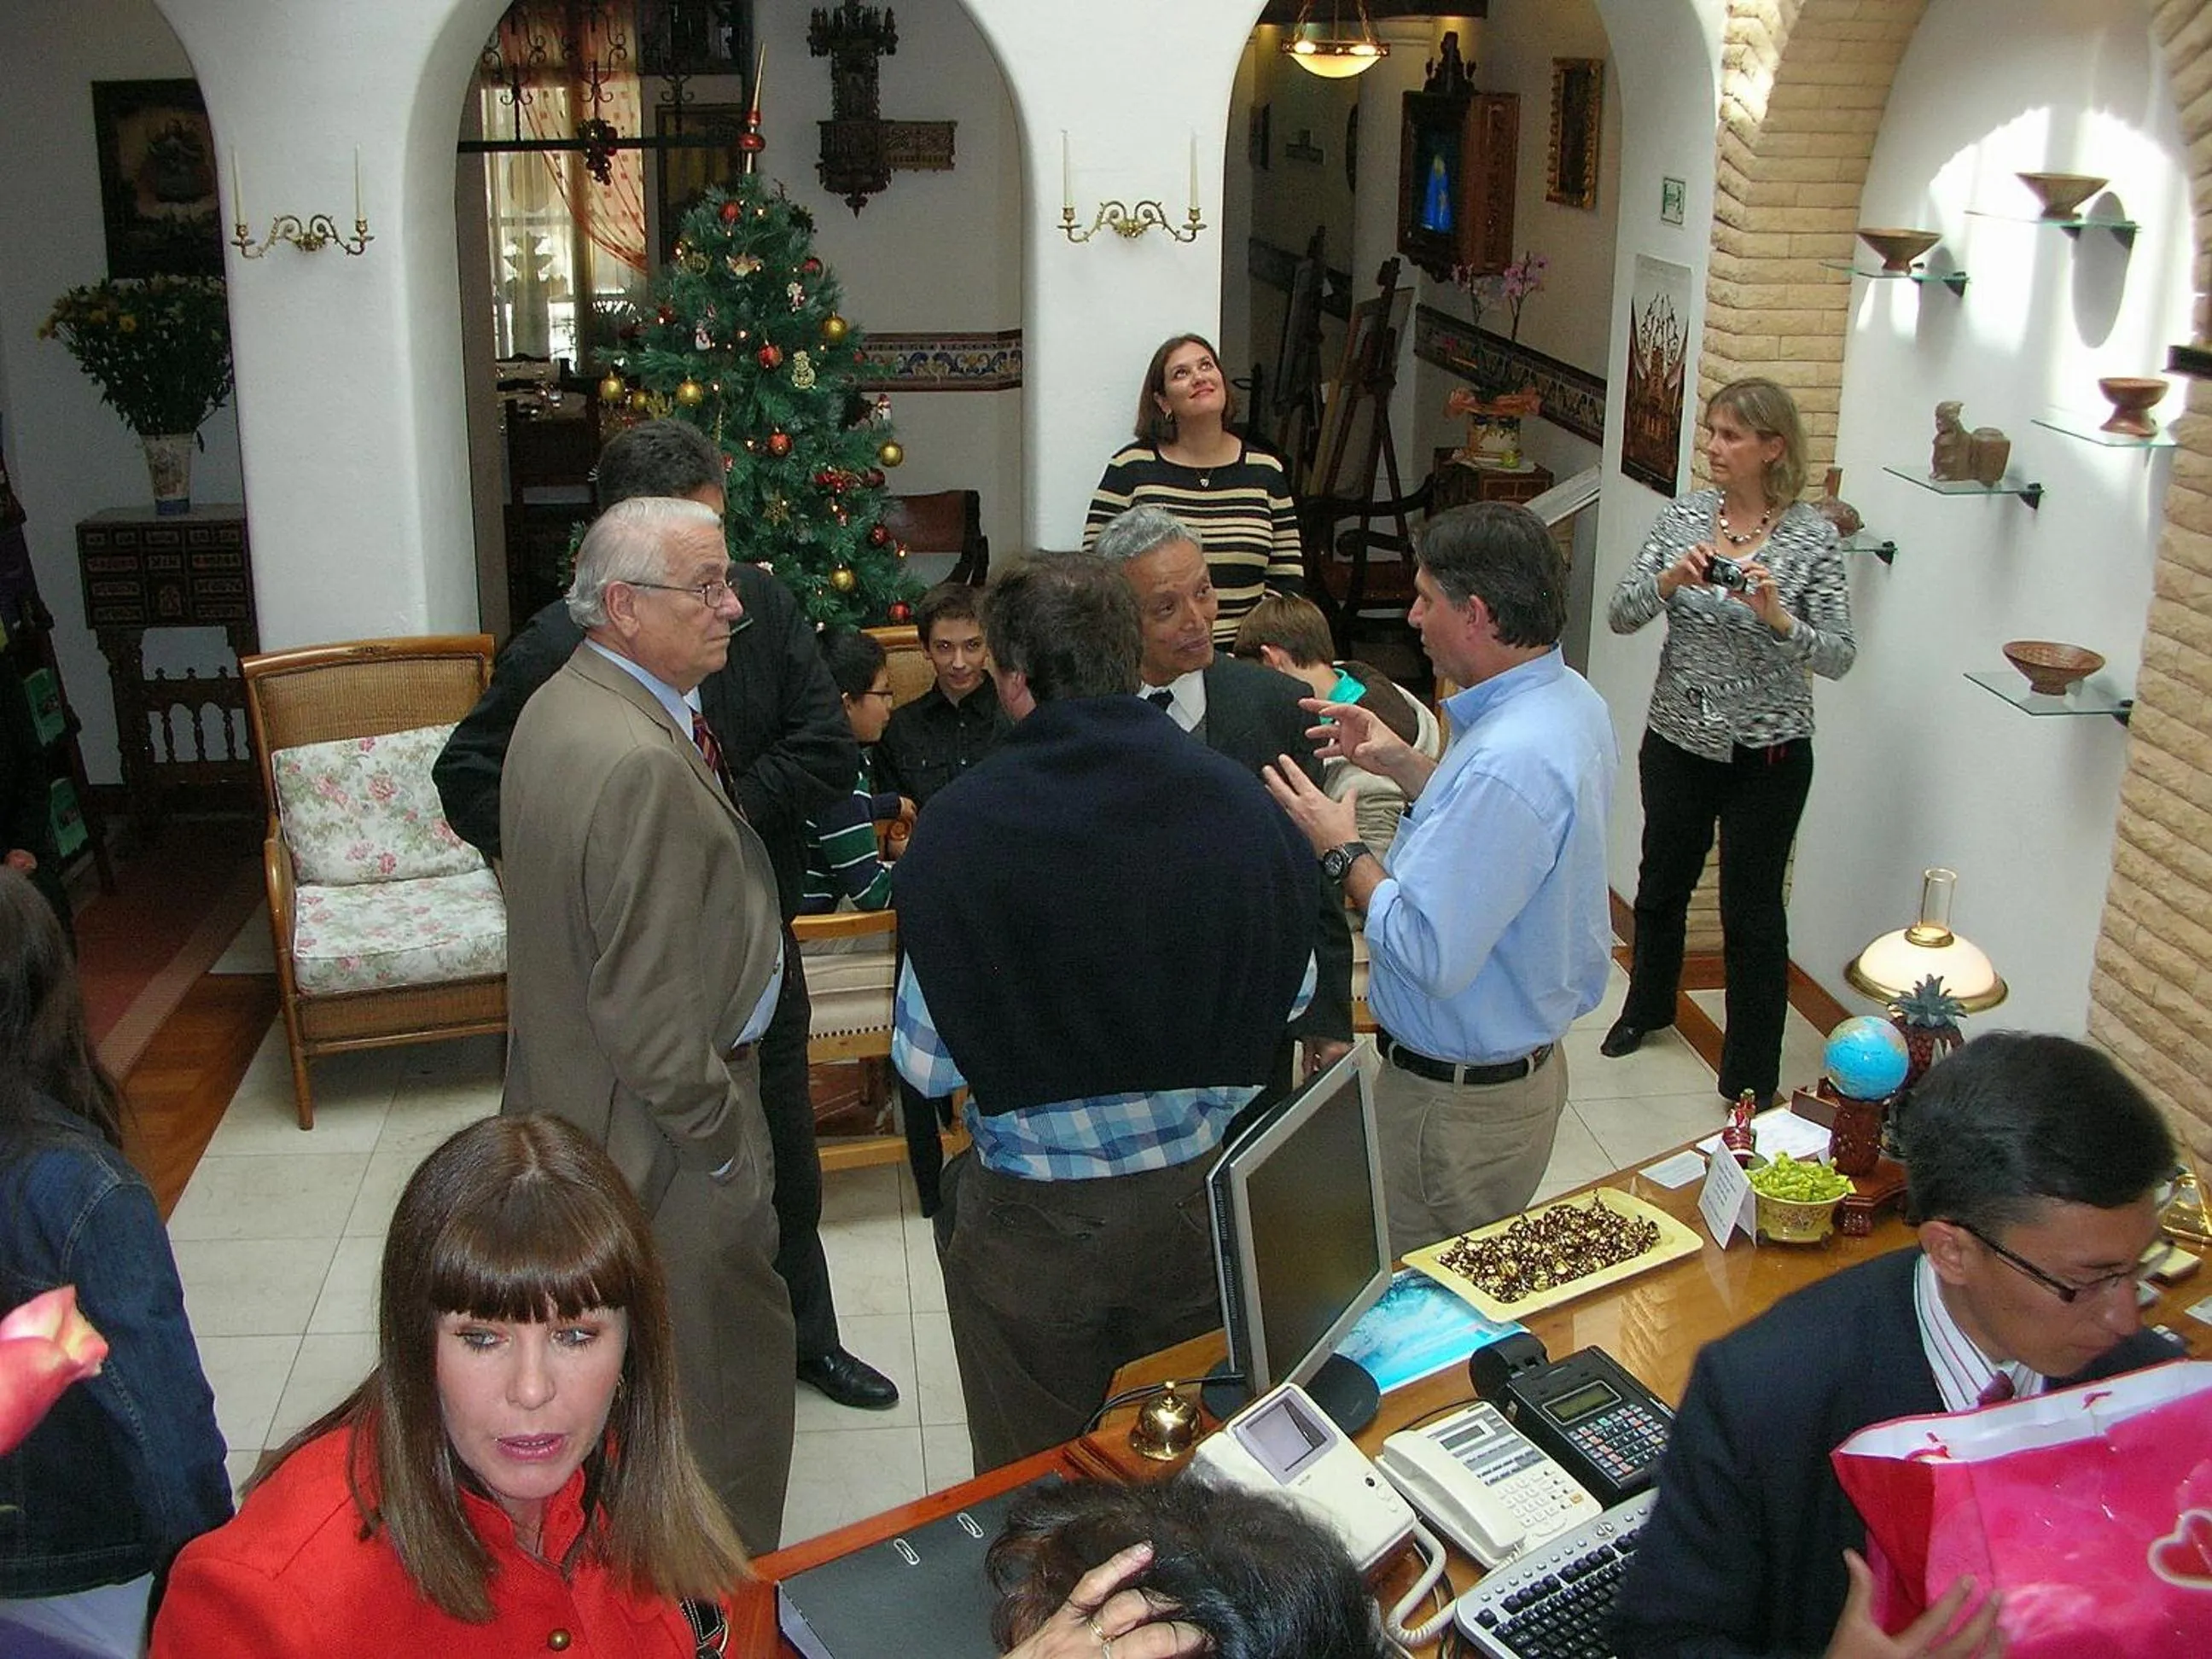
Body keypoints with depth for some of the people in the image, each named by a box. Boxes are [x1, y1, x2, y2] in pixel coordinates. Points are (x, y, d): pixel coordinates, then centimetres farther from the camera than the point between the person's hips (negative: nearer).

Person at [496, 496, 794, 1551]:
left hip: (568, 1100, 10)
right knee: (722, 1375, 7)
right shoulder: (642, 763, -28)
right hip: (664, 1128, -10)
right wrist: (726, 1139, -17)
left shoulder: (557, 706, 4)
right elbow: (650, 1009, -26)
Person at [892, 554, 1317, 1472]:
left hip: (1034, 1221, -3)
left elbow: (927, 1063, -12)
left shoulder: (960, 828, -19)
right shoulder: (1238, 800, -11)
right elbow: (1292, 991, 3)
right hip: (1204, 1193, 3)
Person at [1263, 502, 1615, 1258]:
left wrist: (1342, 848, -17)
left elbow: (1428, 953, -30)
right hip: (1529, 1060, 10)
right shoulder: (1569, 700, 2)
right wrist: (1406, 765, 9)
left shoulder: (1509, 763, -31)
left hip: (1461, 1102, -10)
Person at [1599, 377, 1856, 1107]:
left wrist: (1775, 614, -30)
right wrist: (1670, 578, -24)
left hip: (1767, 753, -4)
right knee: (1662, 883, 21)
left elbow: (1839, 657, -14)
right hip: (1678, 738, 4)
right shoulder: (1684, 516, -1)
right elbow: (1620, 616, -5)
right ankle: (1648, 1005, 46)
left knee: (1752, 910, 3)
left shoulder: (1811, 537, -11)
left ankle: (1752, 1078, 16)